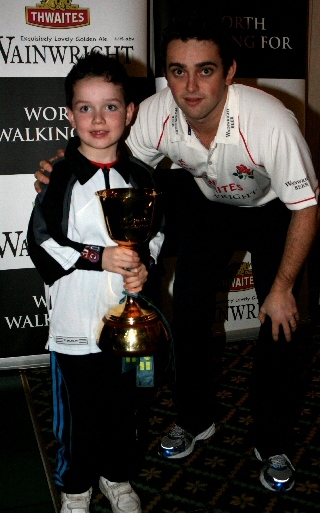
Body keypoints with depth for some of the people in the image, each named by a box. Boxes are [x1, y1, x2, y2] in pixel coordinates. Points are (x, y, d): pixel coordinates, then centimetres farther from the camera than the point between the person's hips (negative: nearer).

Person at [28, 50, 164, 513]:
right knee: (76, 410, 11)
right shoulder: (58, 177, -9)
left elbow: (157, 232, 12)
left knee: (122, 404, 17)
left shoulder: (140, 178, 1)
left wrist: (143, 264, -8)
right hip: (75, 319, -3)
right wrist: (100, 257, -22)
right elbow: (41, 244, -12)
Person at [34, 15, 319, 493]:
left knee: (278, 325, -7)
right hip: (204, 203, 3)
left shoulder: (271, 122, -39)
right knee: (188, 311, 1)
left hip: (272, 210, -3)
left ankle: (274, 445, 14)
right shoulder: (156, 115, -28)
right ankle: (195, 419, 25)